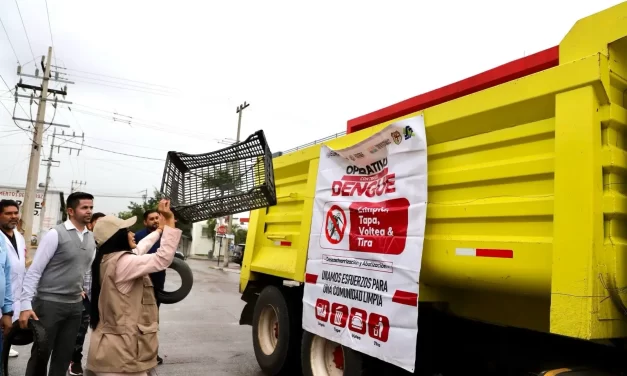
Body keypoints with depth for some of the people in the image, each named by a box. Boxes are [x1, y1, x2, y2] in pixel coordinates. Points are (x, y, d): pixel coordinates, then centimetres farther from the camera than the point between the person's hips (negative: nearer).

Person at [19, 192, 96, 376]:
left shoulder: (91, 238, 6)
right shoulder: (55, 234, -12)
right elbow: (34, 271, -13)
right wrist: (26, 305, -17)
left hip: (75, 305, 5)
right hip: (49, 303, -5)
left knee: (64, 357, 13)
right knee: (40, 355, 5)